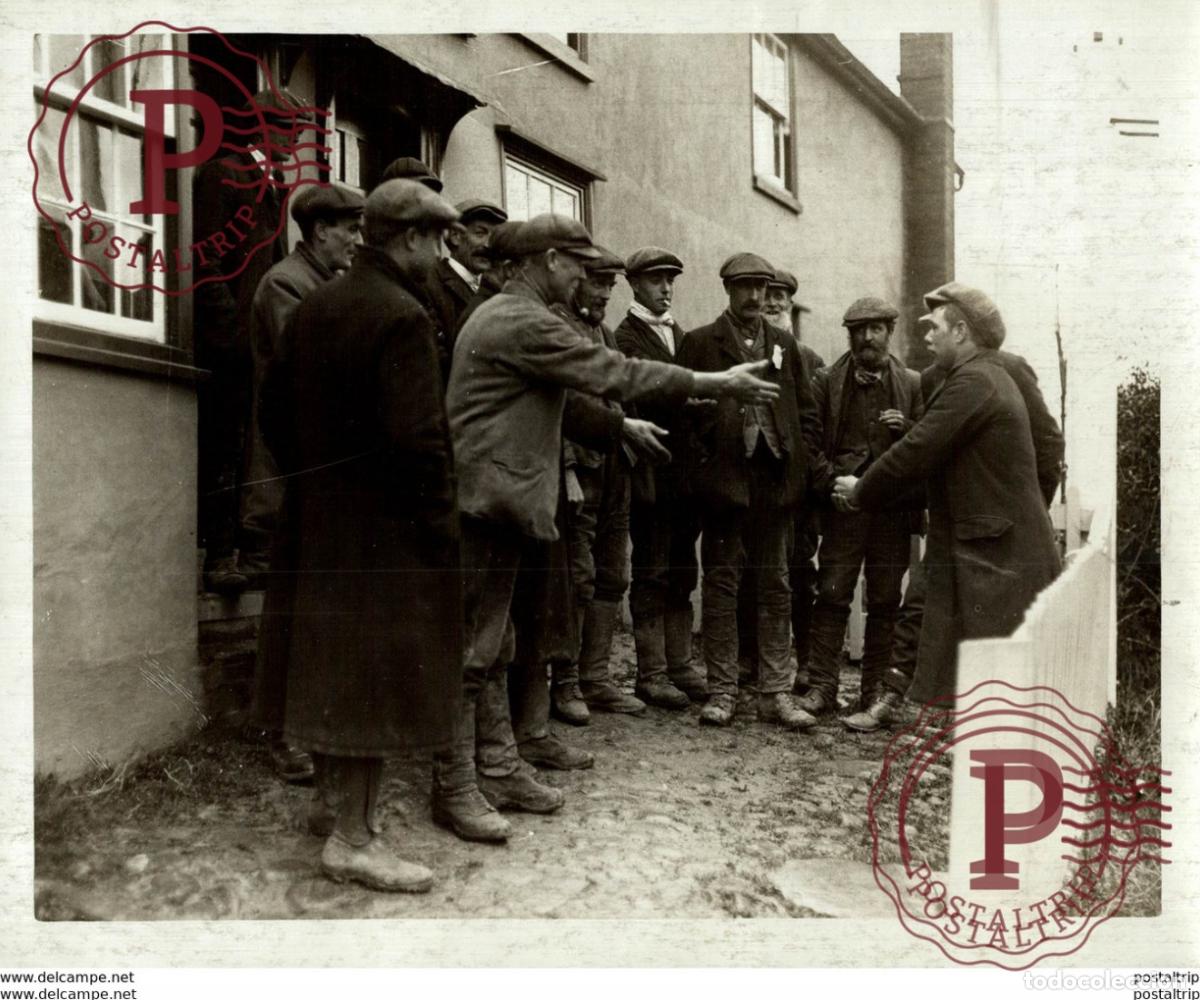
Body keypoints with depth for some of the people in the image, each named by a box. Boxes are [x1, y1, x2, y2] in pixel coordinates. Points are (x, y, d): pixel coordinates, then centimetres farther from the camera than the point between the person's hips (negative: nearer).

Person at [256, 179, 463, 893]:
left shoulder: (313, 307, 9)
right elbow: (418, 438, -25)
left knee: (333, 664, 20)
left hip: (316, 522, 9)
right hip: (385, 531, -9)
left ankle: (332, 798, 36)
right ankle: (353, 839, 11)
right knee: (378, 673, 1)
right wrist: (440, 528, -15)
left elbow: (276, 408, 14)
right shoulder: (402, 317, -18)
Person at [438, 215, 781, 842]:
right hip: (488, 503, -11)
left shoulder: (500, 314, 18)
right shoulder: (525, 323, -15)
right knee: (471, 649, -2)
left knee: (493, 648, 15)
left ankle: (498, 769, 25)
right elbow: (612, 373, -17)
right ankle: (454, 789, 8)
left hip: (492, 502, 11)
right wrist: (714, 384, -11)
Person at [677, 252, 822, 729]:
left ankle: (775, 693, 14)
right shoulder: (701, 342, 2)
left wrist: (797, 460, 4)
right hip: (724, 478, -3)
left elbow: (807, 409, 15)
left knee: (775, 587, 7)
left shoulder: (784, 344, 14)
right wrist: (703, 463, -8)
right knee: (721, 585, 3)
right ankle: (721, 690, 11)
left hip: (776, 479, 4)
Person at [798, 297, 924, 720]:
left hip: (894, 509, 1)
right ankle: (822, 687, 5)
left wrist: (907, 428, -10)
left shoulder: (913, 385, 10)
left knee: (885, 602, 5)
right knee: (831, 597, -2)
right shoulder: (826, 382, 7)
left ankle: (876, 691, 15)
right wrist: (831, 483, -10)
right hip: (843, 506, -1)